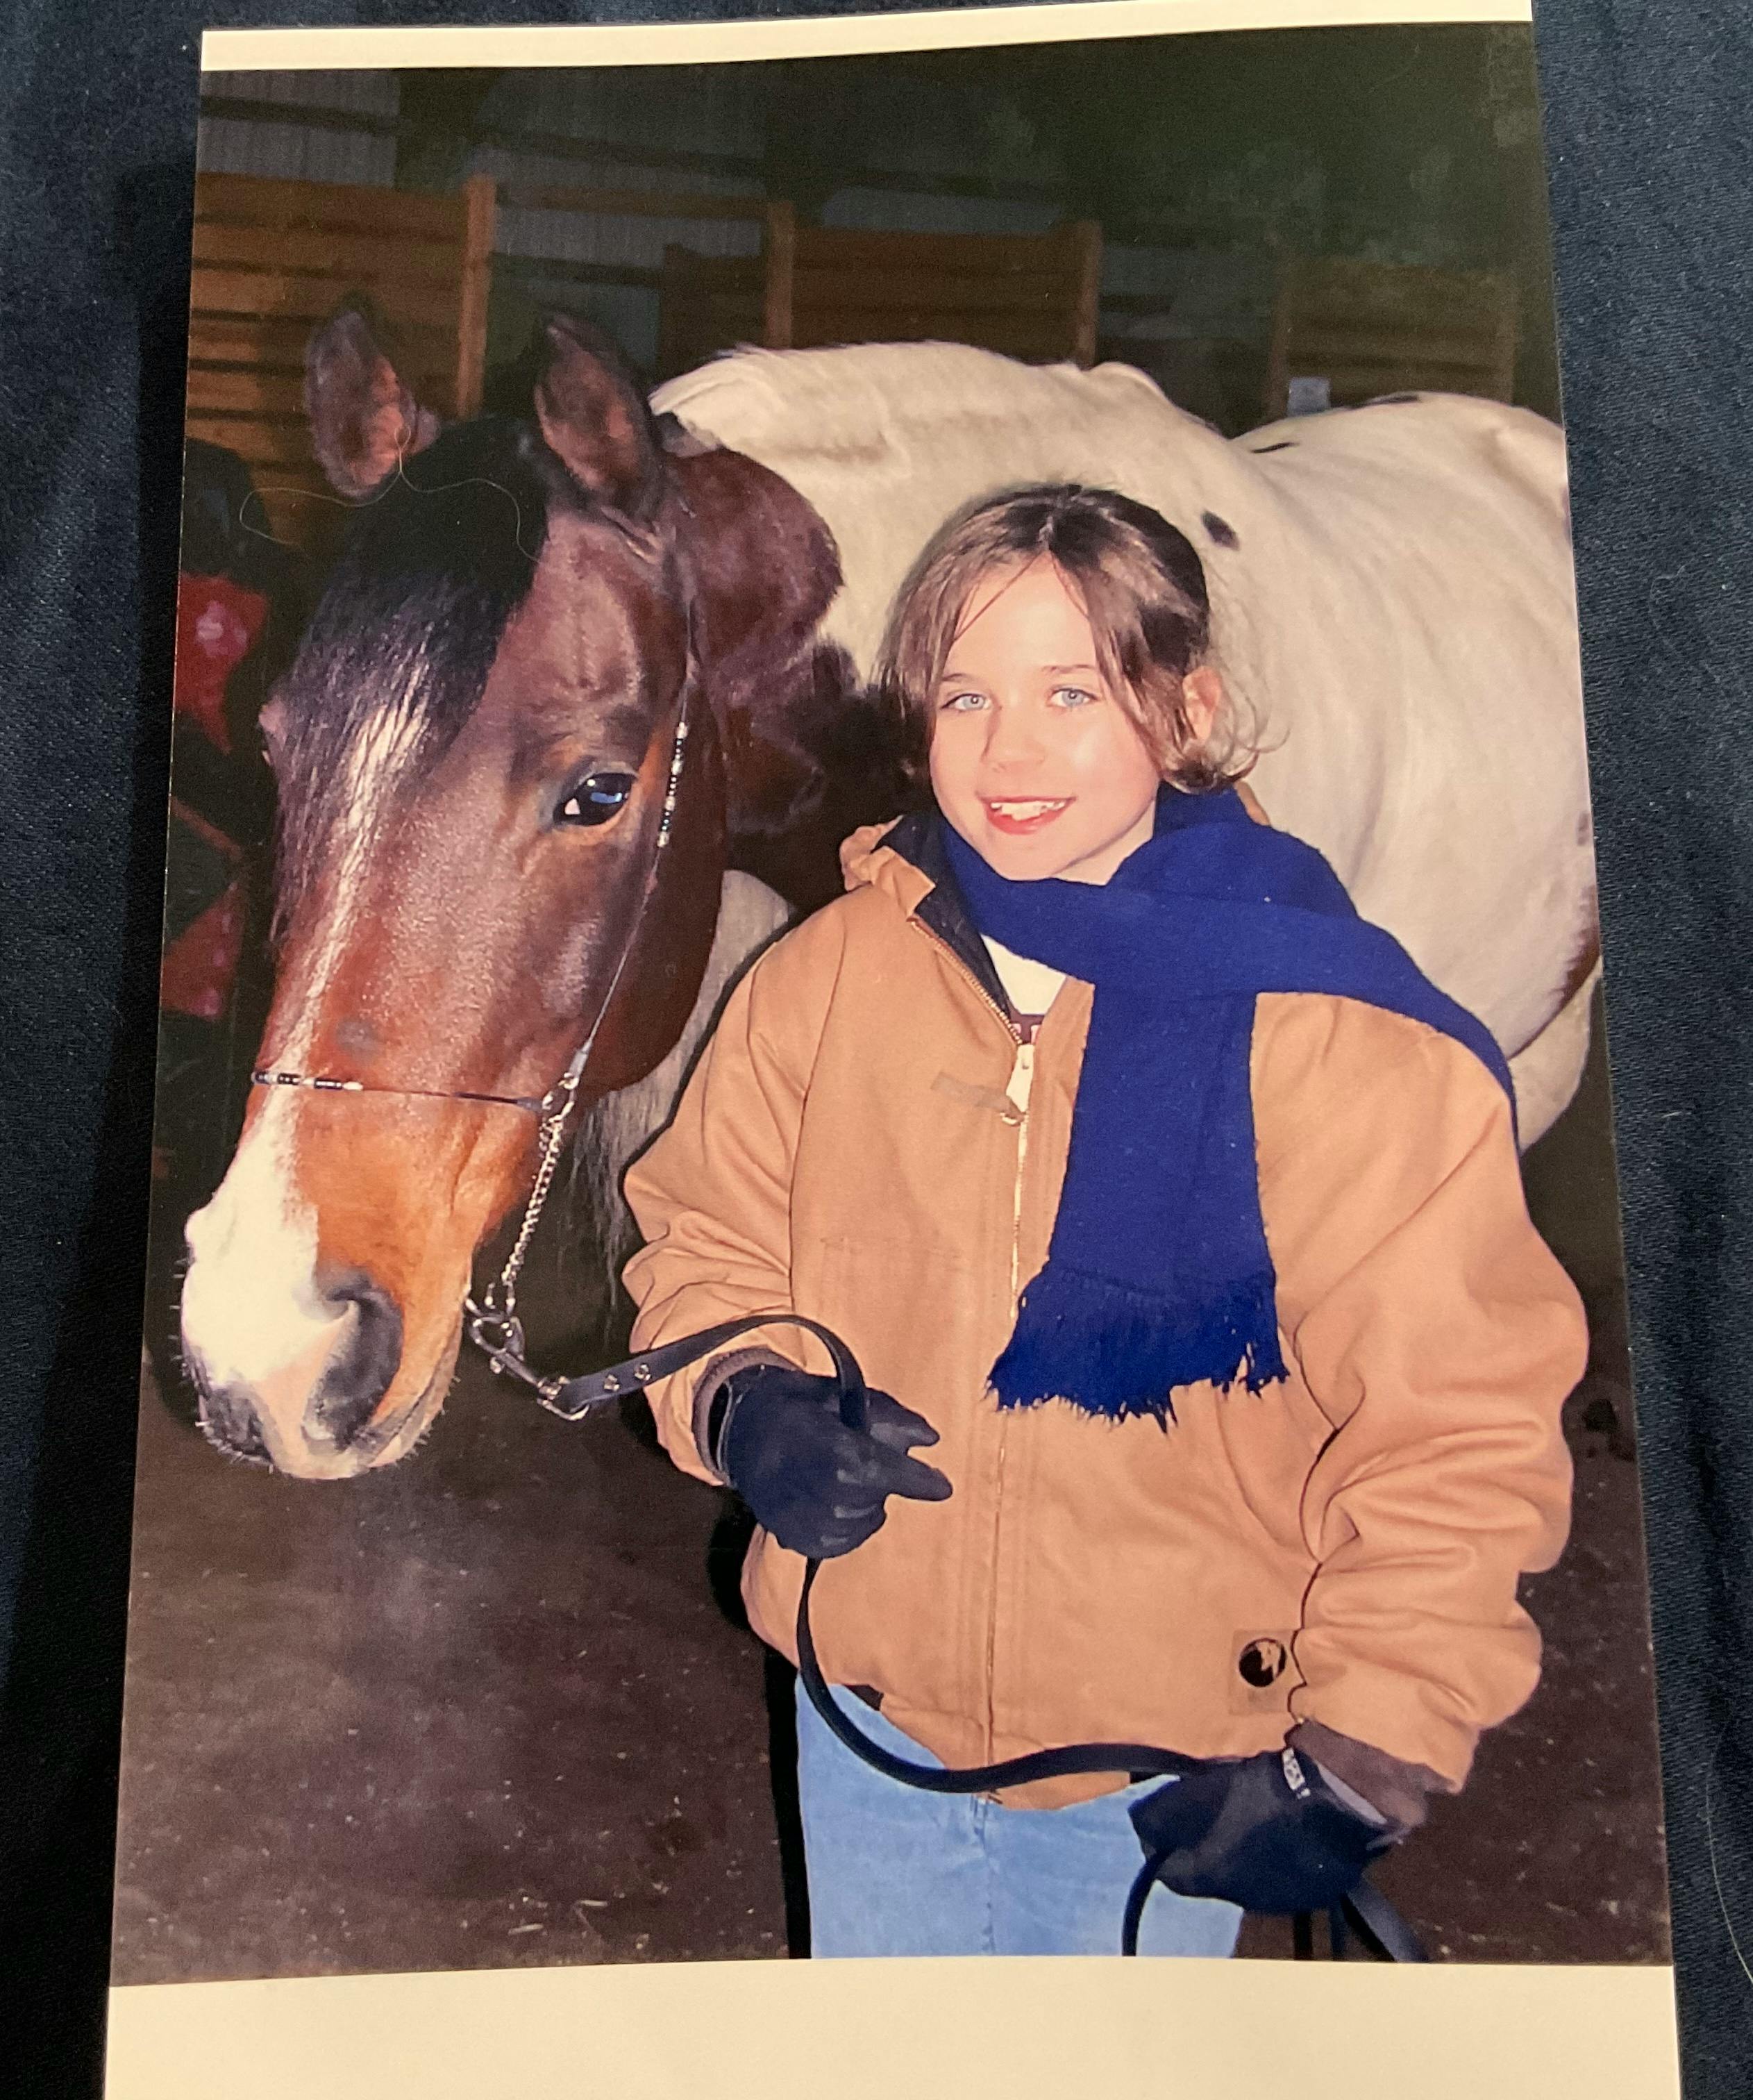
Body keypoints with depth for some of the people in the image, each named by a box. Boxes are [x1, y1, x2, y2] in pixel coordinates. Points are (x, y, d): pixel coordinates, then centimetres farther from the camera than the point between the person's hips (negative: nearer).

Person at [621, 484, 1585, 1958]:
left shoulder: (1352, 1044, -18)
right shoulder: (828, 976, -7)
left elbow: (1458, 1432, -15)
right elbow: (708, 1245, 5)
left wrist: (1360, 1762, -15)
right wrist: (746, 1401, -15)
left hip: (1169, 1782, -3)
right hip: (871, 1725, 4)